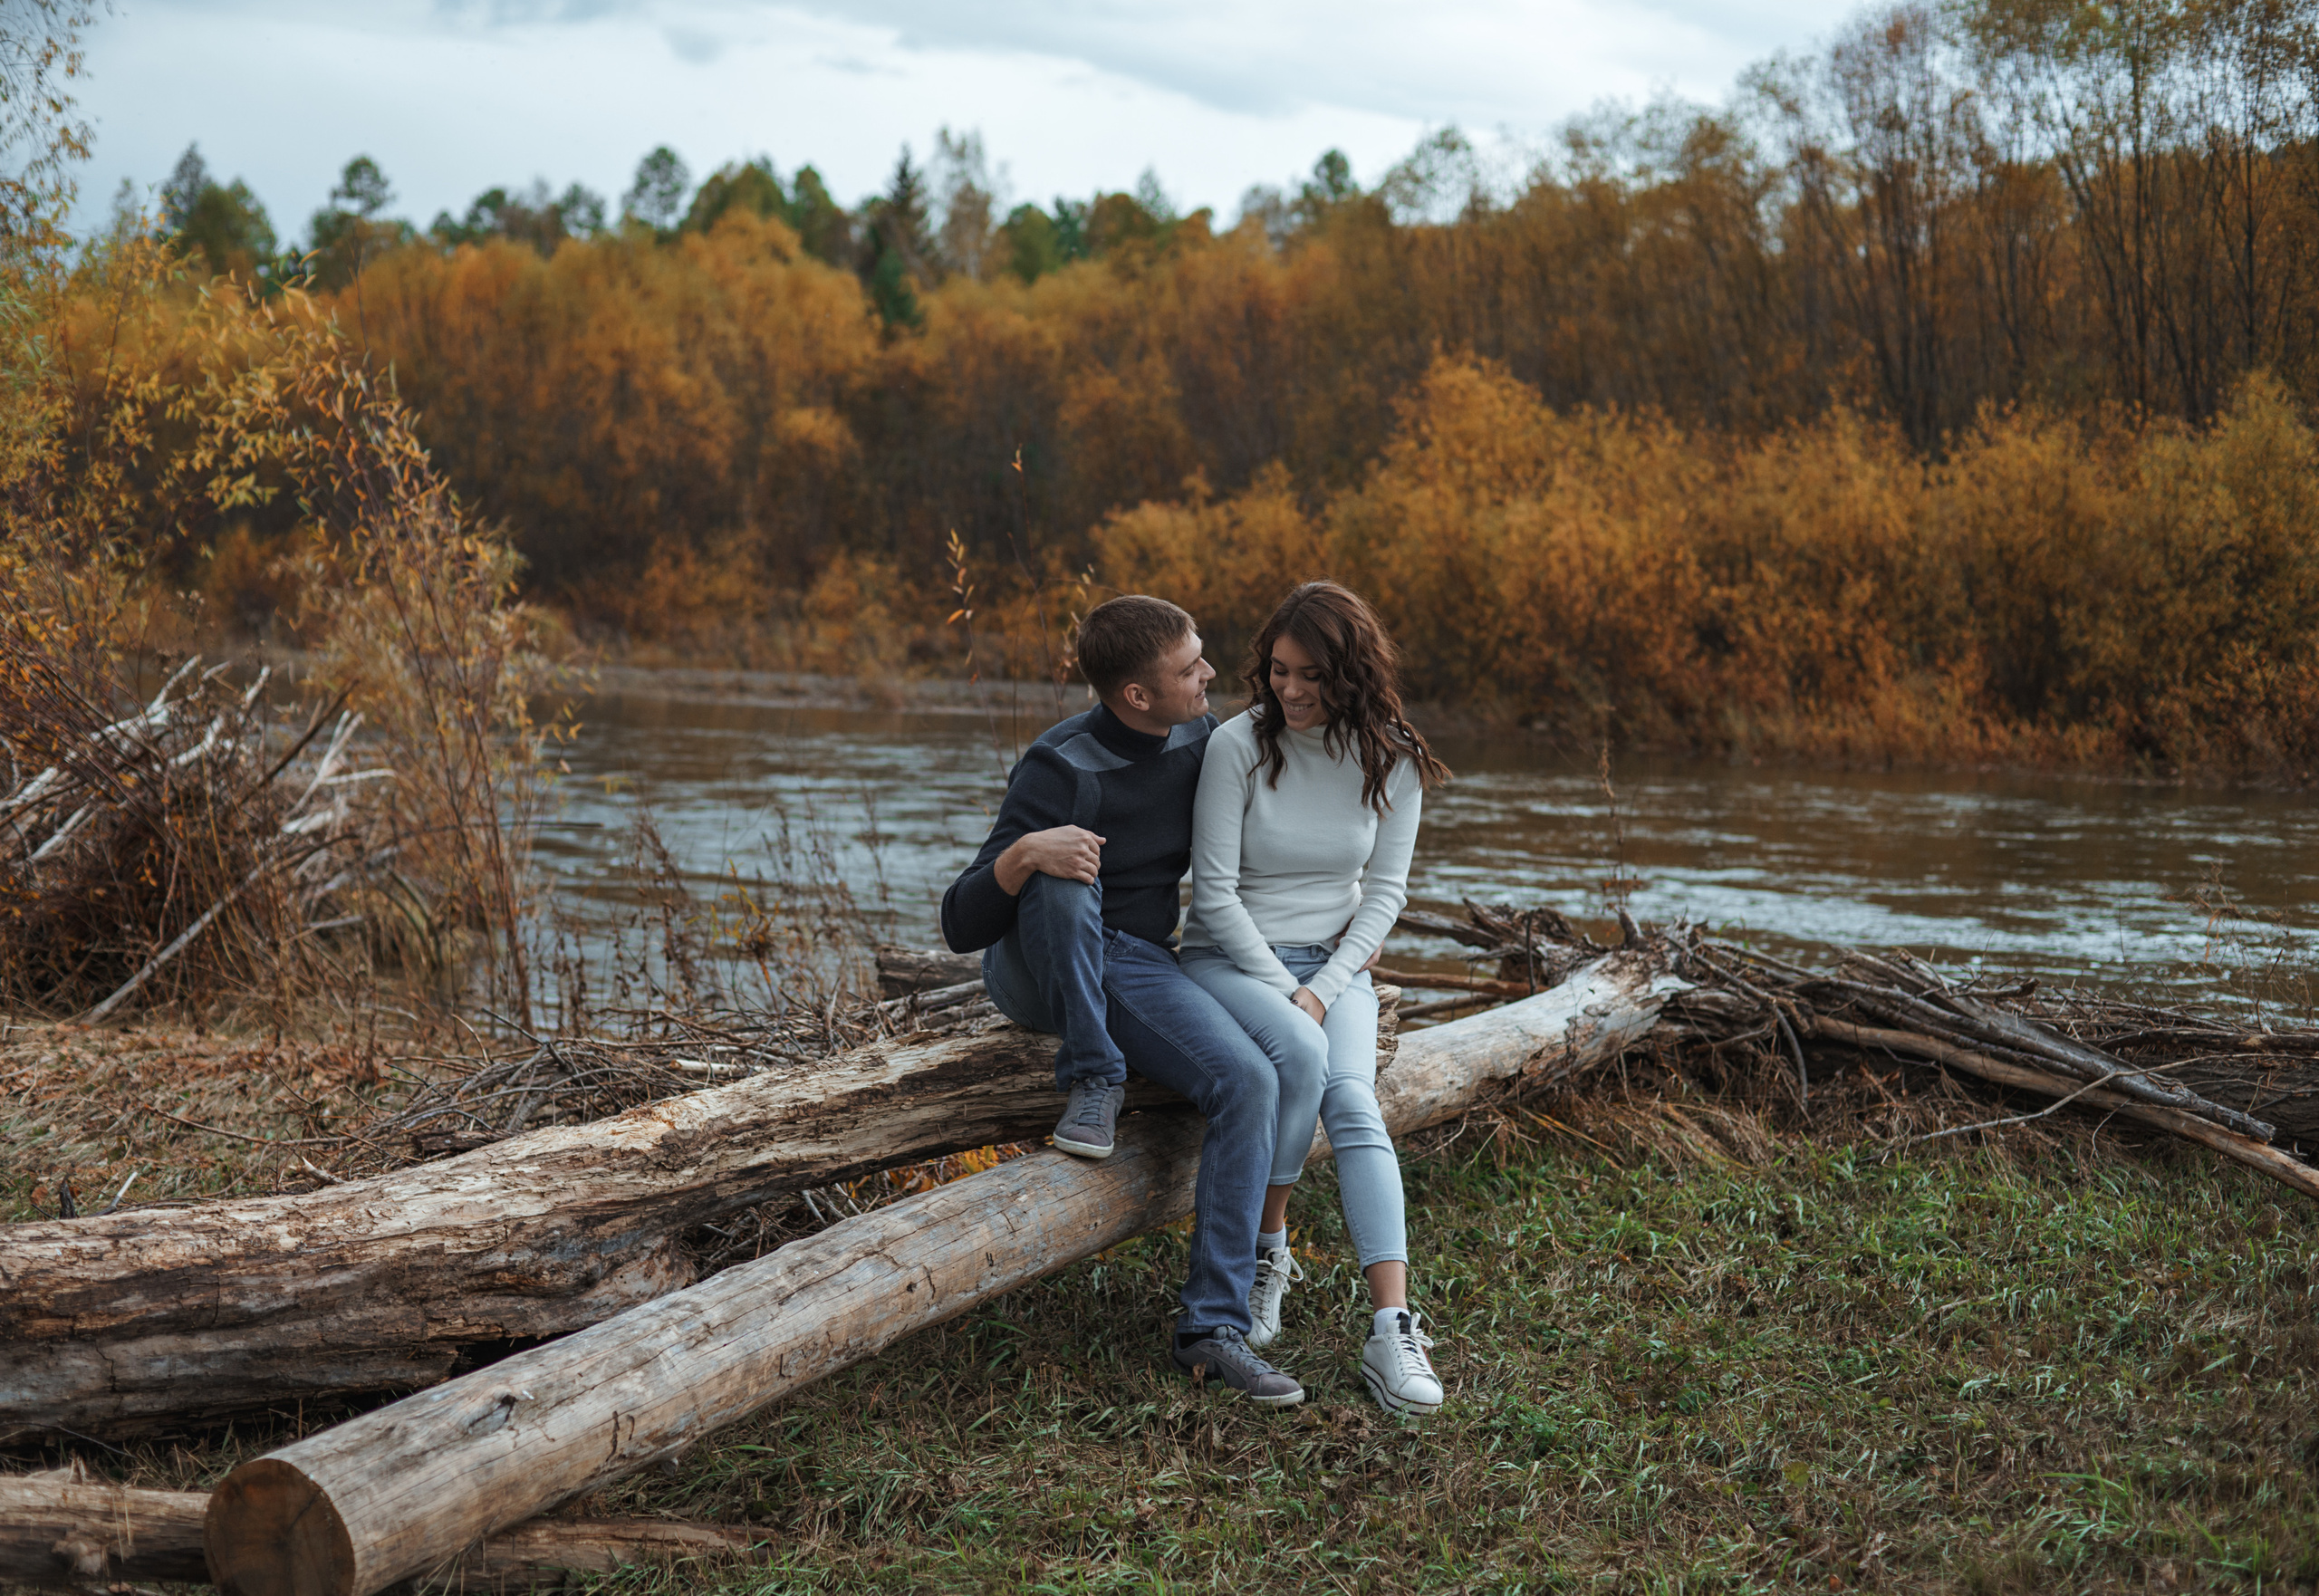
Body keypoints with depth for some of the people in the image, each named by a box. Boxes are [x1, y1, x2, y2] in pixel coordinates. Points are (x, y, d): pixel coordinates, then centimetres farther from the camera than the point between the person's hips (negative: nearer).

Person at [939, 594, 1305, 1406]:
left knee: (1251, 1082, -24)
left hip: (1136, 970, 5)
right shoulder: (1061, 768, -21)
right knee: (1065, 875, -39)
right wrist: (1024, 853, -43)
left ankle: (1213, 1325, -21)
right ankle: (1092, 1077, -20)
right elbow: (961, 928, -24)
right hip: (1034, 968, -5)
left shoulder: (1200, 736, 0)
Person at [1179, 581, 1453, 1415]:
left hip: (1335, 965, 2)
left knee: (1352, 1100, -26)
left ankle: (1393, 1329, -33)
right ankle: (1266, 1251, -13)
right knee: (1301, 1054, -34)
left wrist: (1322, 990, -12)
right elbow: (1216, 892, -11)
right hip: (1230, 960, -2)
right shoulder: (1239, 745, -13)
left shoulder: (1391, 759, -3)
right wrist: (1283, 993, -16)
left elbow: (1385, 891, 0)